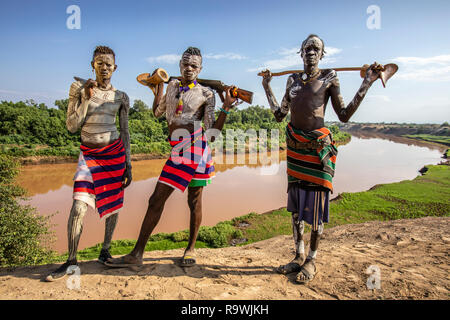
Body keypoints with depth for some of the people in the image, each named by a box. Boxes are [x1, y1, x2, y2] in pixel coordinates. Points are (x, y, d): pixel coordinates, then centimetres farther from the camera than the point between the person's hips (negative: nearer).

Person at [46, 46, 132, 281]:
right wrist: (87, 98, -11)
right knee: (78, 207, -8)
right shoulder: (79, 87, 2)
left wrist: (128, 165, 3)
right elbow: (72, 126, -2)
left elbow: (125, 131, 6)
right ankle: (71, 260, 9)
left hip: (114, 151, 1)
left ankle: (105, 251, 22)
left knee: (113, 203, 5)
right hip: (89, 154, -1)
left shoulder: (120, 97, 5)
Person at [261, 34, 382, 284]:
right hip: (294, 145, 5)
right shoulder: (292, 79, 15)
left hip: (318, 145, -4)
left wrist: (366, 83, -6)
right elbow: (279, 115, 13)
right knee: (296, 203, 8)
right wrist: (266, 86, 16)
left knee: (316, 202, -1)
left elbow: (344, 115, -2)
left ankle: (312, 260, 15)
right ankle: (299, 256, 22)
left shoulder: (329, 77, 4)